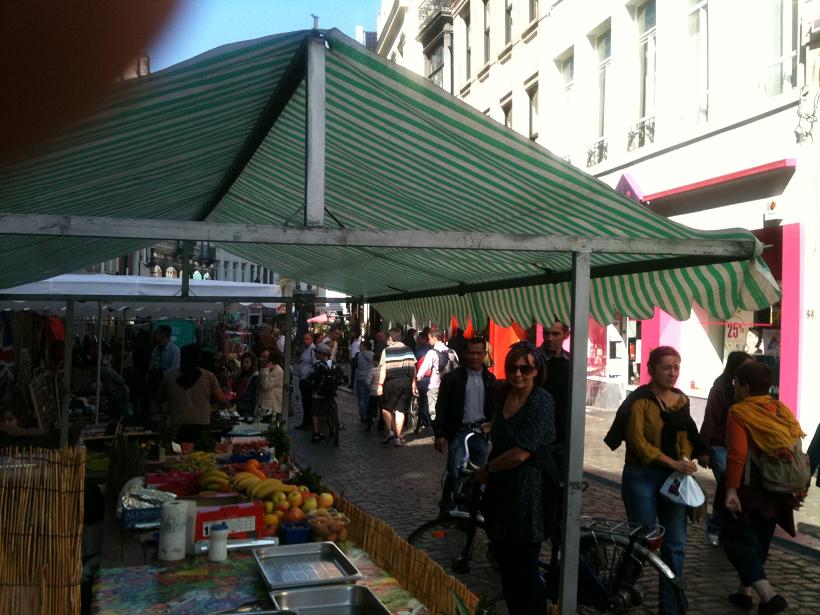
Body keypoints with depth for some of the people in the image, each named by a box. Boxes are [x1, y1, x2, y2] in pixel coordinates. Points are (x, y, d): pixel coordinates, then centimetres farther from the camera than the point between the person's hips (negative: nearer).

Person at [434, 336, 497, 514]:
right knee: (455, 472, -11)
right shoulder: (452, 378, -3)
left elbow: (493, 407, 12)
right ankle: (446, 506, 10)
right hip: (459, 431, -3)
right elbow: (441, 408, -3)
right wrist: (439, 434, -8)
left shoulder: (490, 379, 7)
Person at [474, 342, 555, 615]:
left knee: (525, 571, 2)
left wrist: (487, 470, -8)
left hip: (527, 493, -7)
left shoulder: (542, 402, -16)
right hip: (500, 490, 7)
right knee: (505, 566, 16)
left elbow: (521, 453, -21)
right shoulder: (503, 395, 6)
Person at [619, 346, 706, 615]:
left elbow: (685, 438, 14)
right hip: (642, 476, -5)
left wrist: (686, 461, -6)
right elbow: (638, 441, -17)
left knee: (675, 543, 7)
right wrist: (672, 463, -21)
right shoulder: (640, 400, -10)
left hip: (673, 477, 6)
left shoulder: (682, 400, 9)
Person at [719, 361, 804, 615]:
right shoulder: (783, 410, 5)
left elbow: (737, 455, -23)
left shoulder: (739, 412, -15)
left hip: (748, 488, -7)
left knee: (736, 539, 2)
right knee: (758, 540, 19)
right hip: (775, 489, 7)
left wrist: (731, 490, -21)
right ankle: (745, 592, 29)